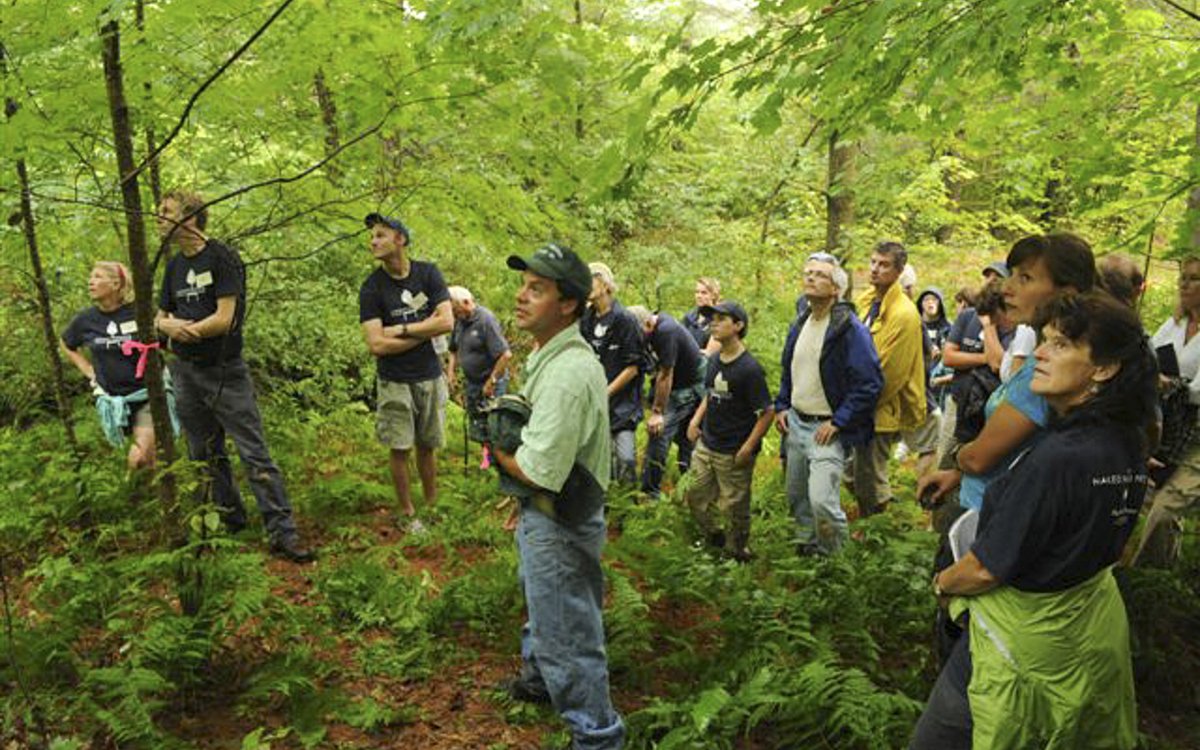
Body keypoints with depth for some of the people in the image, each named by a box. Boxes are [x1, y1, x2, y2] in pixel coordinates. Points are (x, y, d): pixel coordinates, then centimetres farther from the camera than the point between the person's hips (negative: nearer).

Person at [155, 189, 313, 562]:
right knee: (206, 457, 13)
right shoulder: (174, 266, 12)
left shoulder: (222, 258, -11)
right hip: (186, 373, 7)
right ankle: (230, 521, 27)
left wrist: (180, 328, -6)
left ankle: (282, 532, -7)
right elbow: (160, 318, 17)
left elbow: (224, 319, -18)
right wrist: (169, 326, -7)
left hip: (226, 371, -7)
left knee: (254, 454, -9)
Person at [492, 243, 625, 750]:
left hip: (558, 526, -10)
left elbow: (538, 473, -29)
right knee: (543, 608, 30)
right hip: (545, 516, 10)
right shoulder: (551, 355, 5)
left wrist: (498, 451, -11)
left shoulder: (567, 374, -30)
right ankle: (540, 678, 54)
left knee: (566, 632, 5)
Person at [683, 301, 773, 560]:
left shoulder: (749, 368, -19)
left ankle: (737, 554, 28)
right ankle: (714, 536, 40)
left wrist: (748, 448, -20)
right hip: (705, 446, 7)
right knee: (694, 496, 17)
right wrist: (696, 420, 5)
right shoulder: (713, 360, 4)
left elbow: (767, 411, -17)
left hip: (733, 453, -7)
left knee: (734, 507, 6)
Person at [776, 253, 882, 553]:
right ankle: (806, 544, 39)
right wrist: (781, 407, 11)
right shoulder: (799, 325, 10)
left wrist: (837, 422, -19)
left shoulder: (851, 329, -15)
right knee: (796, 495, 17)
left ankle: (835, 558, 8)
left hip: (828, 429, -7)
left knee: (822, 500, -17)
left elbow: (870, 384, -18)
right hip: (796, 423, 8)